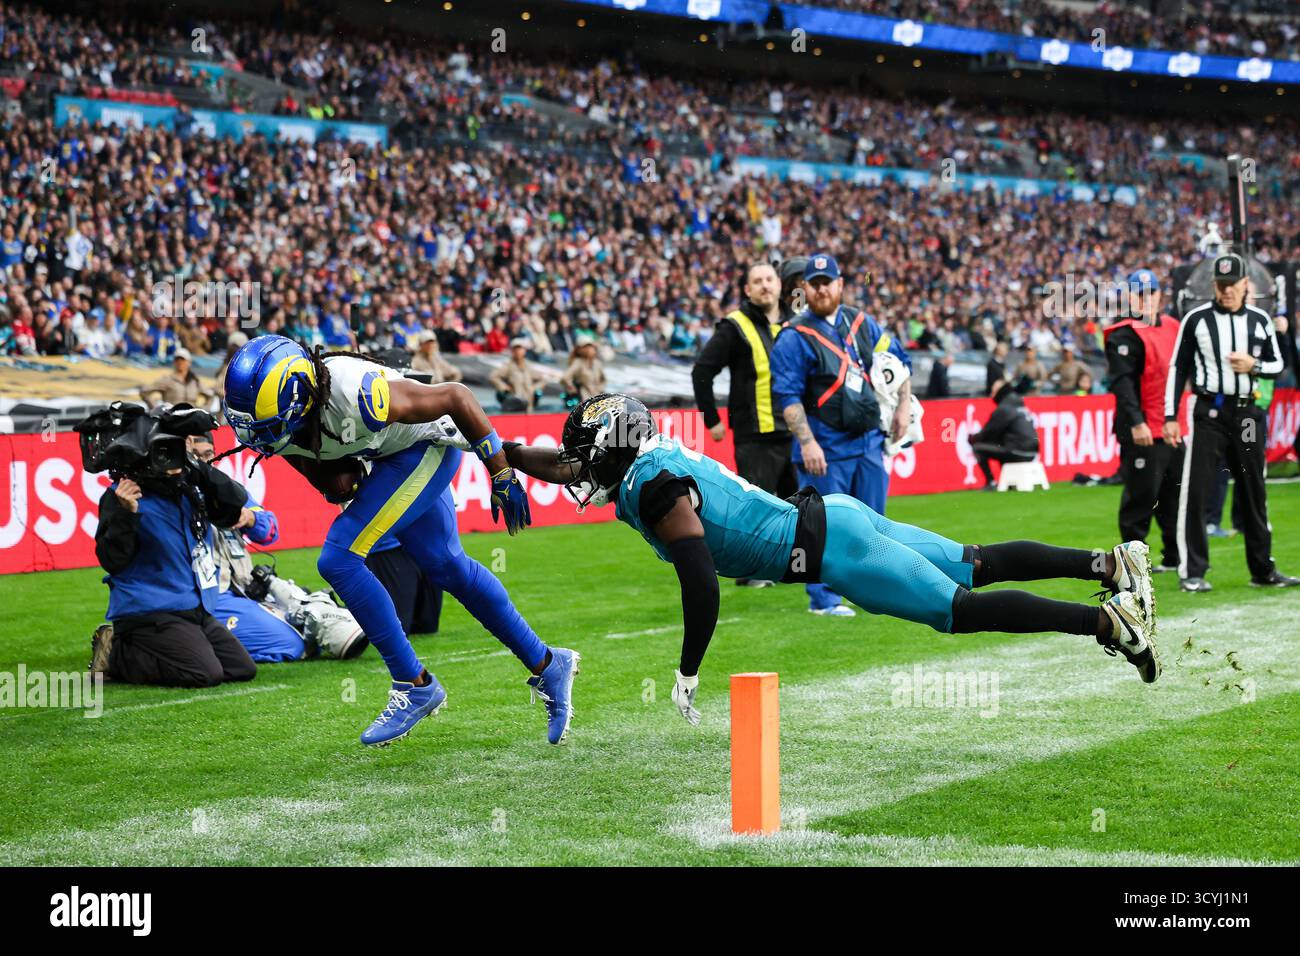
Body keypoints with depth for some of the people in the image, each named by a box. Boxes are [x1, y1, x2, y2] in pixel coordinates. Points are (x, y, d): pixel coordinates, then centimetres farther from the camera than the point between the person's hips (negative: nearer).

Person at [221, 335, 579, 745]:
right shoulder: (274, 423, -19)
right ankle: (547, 665, 34)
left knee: (339, 559, -17)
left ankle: (414, 684, -4)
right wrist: (340, 480, -24)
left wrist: (502, 476, -16)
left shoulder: (356, 395, -40)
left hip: (425, 447, -8)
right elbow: (334, 487, 0)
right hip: (383, 459, 8)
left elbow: (456, 396, -25)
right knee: (447, 568, 17)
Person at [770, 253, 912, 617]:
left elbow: (898, 360, 23)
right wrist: (807, 443, -21)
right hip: (826, 448, -5)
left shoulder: (863, 325, 11)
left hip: (870, 441, 6)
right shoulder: (794, 337, -7)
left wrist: (904, 407, 12)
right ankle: (823, 598, 4)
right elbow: (788, 395, -12)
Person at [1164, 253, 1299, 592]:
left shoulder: (1260, 320, 7)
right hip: (1208, 413, -3)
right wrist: (1170, 417, -3)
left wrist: (1254, 365, -10)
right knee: (1195, 491, -8)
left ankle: (1263, 570, 19)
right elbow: (1178, 368, 1)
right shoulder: (1196, 319, -1)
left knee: (1254, 493, 10)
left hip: (1247, 414, 3)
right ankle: (1192, 572, -4)